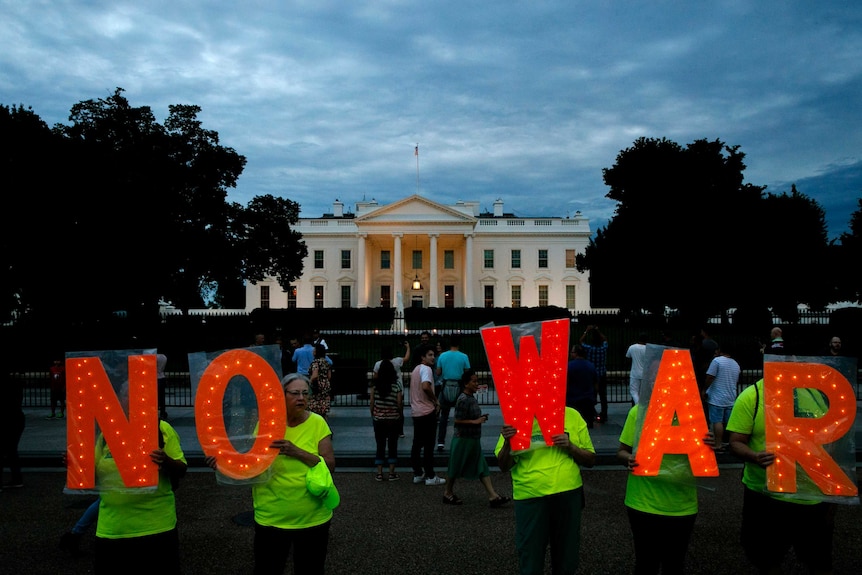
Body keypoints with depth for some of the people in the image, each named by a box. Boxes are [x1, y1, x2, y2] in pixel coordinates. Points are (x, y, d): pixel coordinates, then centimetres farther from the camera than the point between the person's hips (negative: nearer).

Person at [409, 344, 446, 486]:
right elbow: (425, 387, -29)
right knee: (428, 445, -3)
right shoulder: (426, 369, -13)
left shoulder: (416, 369, 16)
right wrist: (436, 400, -16)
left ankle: (417, 474, 17)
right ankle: (430, 476, 3)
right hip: (427, 411, -9)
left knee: (417, 443, 11)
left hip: (416, 411, 9)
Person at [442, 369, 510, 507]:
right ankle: (448, 493, 23)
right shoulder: (463, 400, -19)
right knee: (456, 467, 7)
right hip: (463, 439, -9)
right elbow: (458, 420, -22)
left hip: (473, 439, 9)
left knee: (482, 468, 6)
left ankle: (493, 496, 5)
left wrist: (481, 418, 6)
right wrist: (475, 421, -21)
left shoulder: (472, 398, 10)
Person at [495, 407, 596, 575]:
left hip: (568, 495, 2)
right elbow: (505, 466, 1)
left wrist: (570, 446, -11)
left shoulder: (572, 416, 3)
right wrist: (507, 442, -18)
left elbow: (590, 460, 7)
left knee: (567, 561, 14)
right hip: (530, 497, -1)